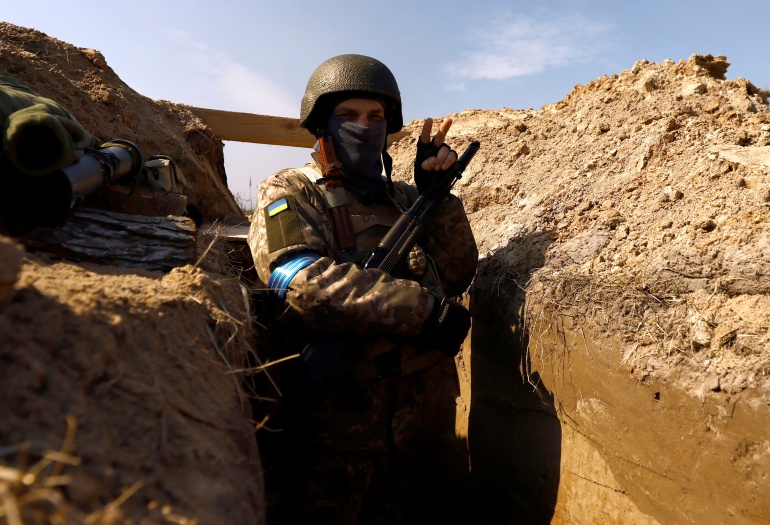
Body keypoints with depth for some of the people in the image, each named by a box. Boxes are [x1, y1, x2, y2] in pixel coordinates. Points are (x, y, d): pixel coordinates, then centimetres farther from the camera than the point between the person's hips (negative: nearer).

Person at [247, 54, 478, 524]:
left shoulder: (403, 197, 9)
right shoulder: (288, 194, -6)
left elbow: (456, 275, 2)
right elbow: (305, 282, -24)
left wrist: (436, 194, -9)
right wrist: (424, 310, -25)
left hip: (401, 421, 6)